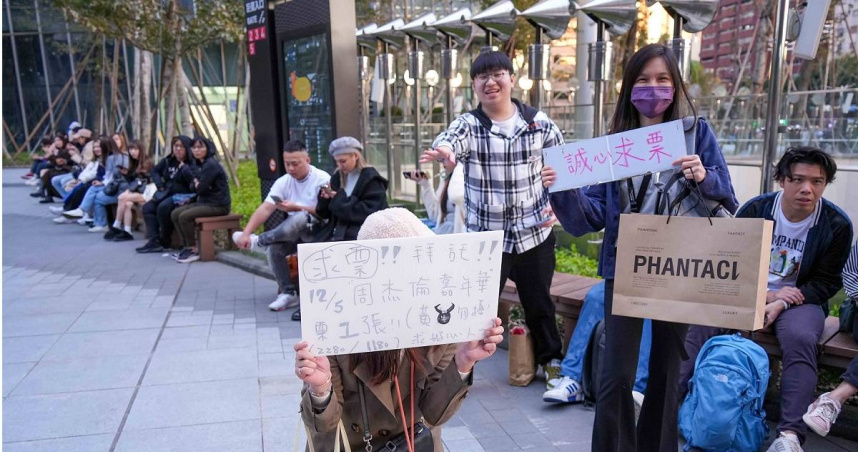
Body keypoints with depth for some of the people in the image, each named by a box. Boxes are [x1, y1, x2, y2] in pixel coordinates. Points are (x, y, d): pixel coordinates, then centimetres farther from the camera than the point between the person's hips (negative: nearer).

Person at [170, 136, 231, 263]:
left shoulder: (210, 165, -17)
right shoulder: (198, 164, 12)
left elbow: (200, 189, -19)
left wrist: (195, 185, 2)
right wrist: (195, 183, -7)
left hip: (218, 205, -9)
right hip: (204, 201, 9)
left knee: (184, 216, -23)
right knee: (175, 214, 2)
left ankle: (193, 250, -8)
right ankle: (187, 246, 9)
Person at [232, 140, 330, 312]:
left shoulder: (322, 179, -11)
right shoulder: (283, 182, 3)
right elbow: (265, 209, -6)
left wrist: (296, 207, -23)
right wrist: (246, 233, -19)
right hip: (293, 233, 5)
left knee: (300, 218, -37)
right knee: (274, 248, -26)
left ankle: (260, 241, -14)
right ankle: (288, 293, -10)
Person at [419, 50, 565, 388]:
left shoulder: (539, 122, 0)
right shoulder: (468, 125, -7)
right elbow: (447, 142, -30)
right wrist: (444, 153, -54)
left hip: (535, 235, 2)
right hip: (486, 239, -2)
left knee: (539, 304, 16)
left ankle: (551, 362, 38)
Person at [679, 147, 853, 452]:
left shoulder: (837, 224, -4)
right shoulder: (754, 210, -1)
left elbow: (825, 282, -2)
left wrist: (781, 304, -18)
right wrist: (764, 294, -16)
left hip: (799, 299, -1)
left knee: (800, 339, -34)